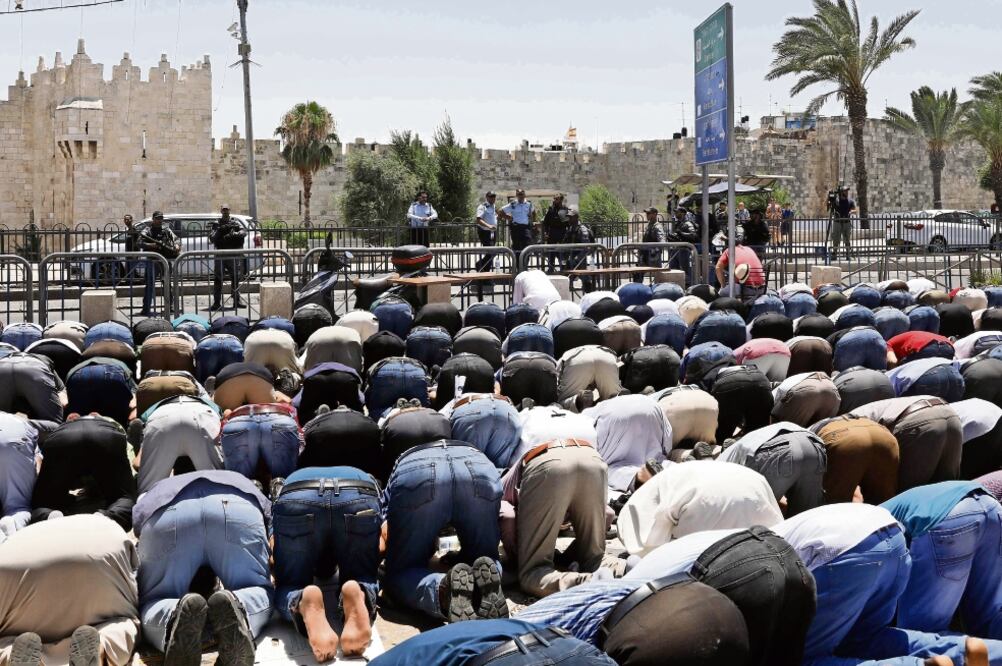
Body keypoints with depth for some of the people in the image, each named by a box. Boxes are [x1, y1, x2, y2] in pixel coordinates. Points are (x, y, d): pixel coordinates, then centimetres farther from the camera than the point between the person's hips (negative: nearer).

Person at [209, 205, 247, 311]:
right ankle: (216, 302, -1)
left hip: (233, 255, 0)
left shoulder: (235, 223, 10)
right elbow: (212, 238, -2)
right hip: (220, 255, 0)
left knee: (235, 278, 3)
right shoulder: (216, 224, 9)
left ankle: (237, 301, 10)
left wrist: (235, 234, -27)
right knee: (218, 279, -3)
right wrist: (219, 231, -19)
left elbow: (243, 232, -8)